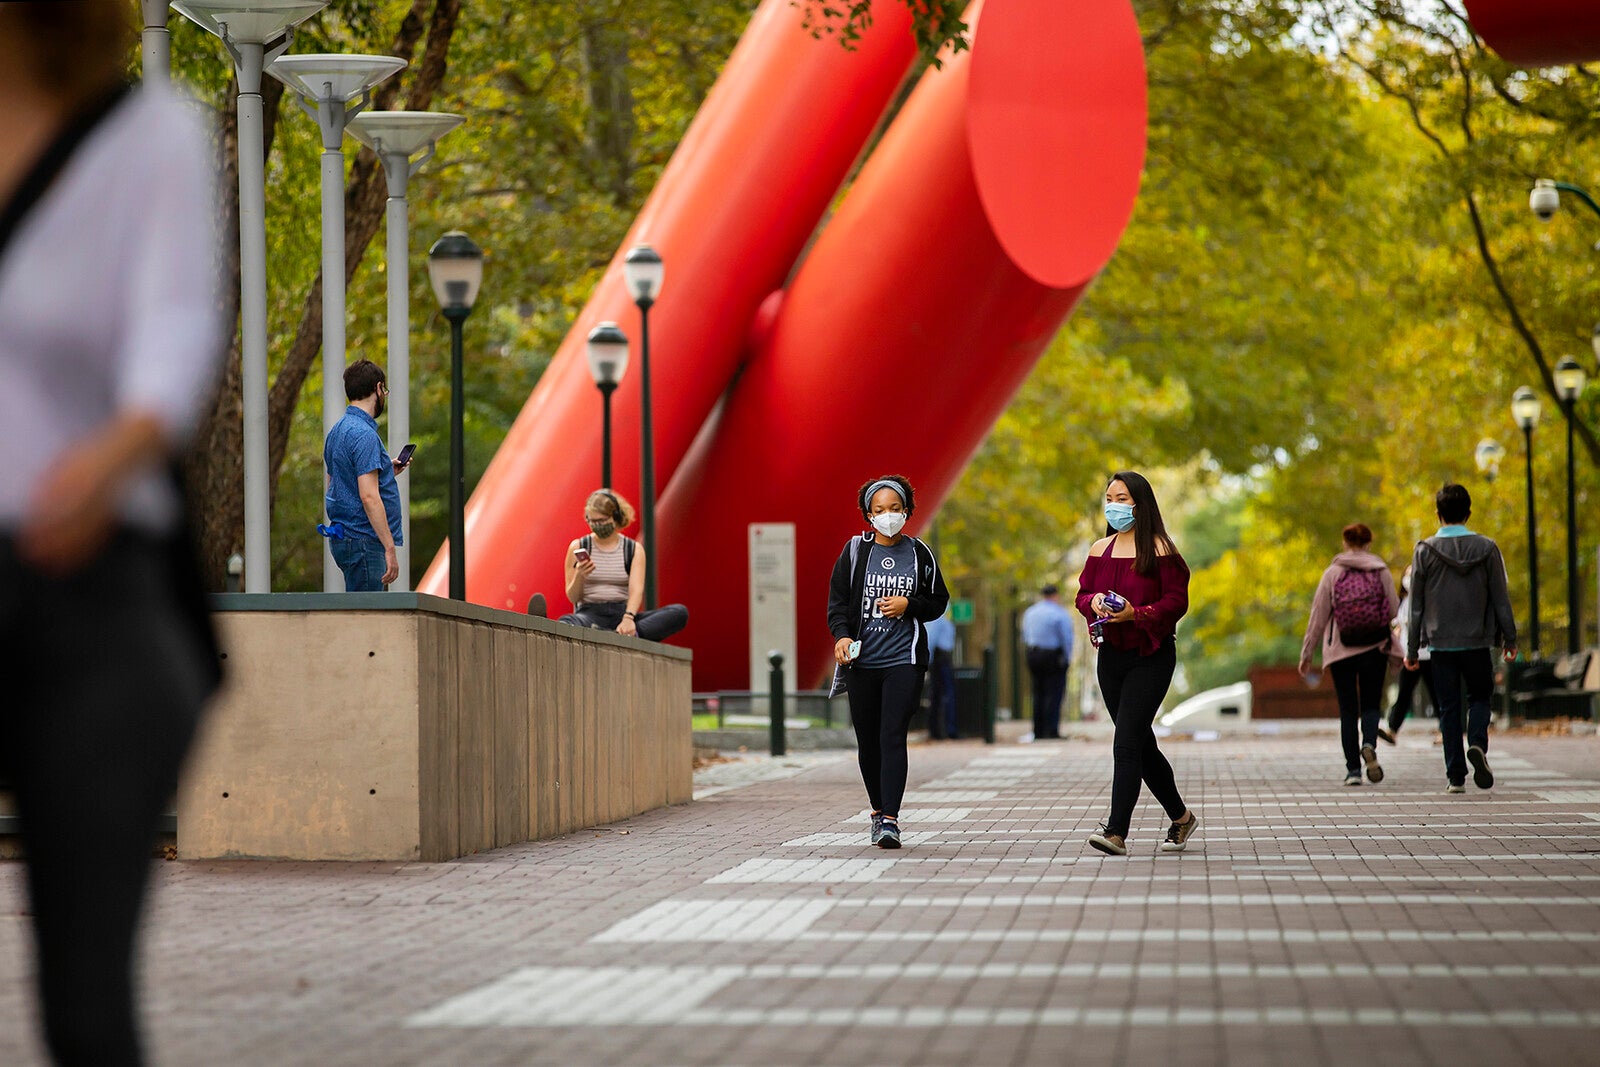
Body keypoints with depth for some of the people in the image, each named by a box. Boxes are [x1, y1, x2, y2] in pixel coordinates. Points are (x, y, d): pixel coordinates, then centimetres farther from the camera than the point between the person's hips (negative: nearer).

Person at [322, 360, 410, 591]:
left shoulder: (337, 431, 15)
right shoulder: (364, 435, -16)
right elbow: (369, 496, -23)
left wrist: (384, 471, 23)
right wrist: (390, 548, -22)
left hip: (342, 538, 10)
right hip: (363, 539, -10)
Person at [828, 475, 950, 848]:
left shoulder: (919, 554, 6)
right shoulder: (855, 551, 5)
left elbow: (939, 601, 13)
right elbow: (837, 599, 3)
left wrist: (908, 605, -6)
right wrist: (842, 634, -14)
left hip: (904, 660, -2)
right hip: (862, 660, 2)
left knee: (893, 737, -14)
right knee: (867, 740, 7)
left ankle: (890, 819, -19)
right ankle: (879, 809, 26)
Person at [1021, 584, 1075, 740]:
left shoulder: (1029, 612, 9)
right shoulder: (1060, 614, -11)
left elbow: (1025, 635, 12)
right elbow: (1067, 638, -12)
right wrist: (1067, 657, -1)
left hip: (1032, 655, 6)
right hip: (1053, 655, -6)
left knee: (1038, 694, 12)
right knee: (1054, 694, -4)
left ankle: (1038, 731, 13)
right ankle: (1052, 731, -10)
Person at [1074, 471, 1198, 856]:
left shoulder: (1159, 550, -8)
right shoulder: (1100, 550, 11)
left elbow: (1177, 601, -10)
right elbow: (1083, 593, 13)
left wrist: (1136, 614, -24)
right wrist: (1094, 602, -10)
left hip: (1151, 655, -7)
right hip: (1111, 654, 7)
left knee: (1126, 744, -16)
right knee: (1141, 744, 14)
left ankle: (1116, 831, -20)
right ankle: (1181, 817, 31)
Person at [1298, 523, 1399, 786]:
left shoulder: (1333, 573, -1)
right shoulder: (1381, 571, 0)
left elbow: (1318, 616, -1)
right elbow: (1394, 610, -2)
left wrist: (1307, 653, 5)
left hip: (1341, 651, 0)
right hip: (1375, 649, 0)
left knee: (1348, 710, 6)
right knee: (1371, 704, 10)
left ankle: (1353, 769, 1)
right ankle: (1369, 744, -20)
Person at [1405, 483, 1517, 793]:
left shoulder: (1425, 551, -2)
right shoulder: (1486, 548, -1)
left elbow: (1416, 604, 1)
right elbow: (1501, 598, 1)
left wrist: (1412, 649, 7)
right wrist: (1509, 639, 9)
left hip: (1441, 641, 0)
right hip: (1477, 640, 0)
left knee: (1448, 708, 5)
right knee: (1479, 697, 15)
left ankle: (1455, 775, 2)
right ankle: (1477, 743, -13)